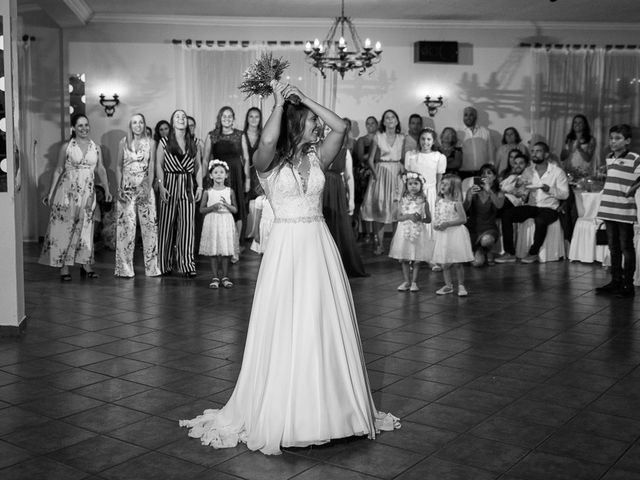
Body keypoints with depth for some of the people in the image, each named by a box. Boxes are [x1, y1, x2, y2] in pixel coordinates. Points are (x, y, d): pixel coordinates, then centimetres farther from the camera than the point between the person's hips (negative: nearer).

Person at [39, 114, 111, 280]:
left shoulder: (95, 147, 8)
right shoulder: (66, 147, 0)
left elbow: (101, 170, 10)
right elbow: (58, 170, 2)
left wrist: (107, 190, 1)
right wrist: (50, 193, 0)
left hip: (87, 193, 3)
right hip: (67, 191, -3)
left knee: (85, 228, 6)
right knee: (64, 227, -2)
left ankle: (86, 264, 11)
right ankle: (64, 267, 2)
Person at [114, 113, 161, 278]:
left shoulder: (150, 143, 5)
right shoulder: (123, 143, 6)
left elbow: (151, 168, 0)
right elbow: (118, 167, 7)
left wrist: (148, 188, -12)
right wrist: (119, 188, -3)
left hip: (145, 187, 0)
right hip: (126, 188, 0)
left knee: (149, 224, -3)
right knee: (126, 225, -4)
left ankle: (151, 267, 4)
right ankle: (125, 268, 2)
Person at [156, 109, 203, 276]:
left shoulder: (193, 144, 12)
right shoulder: (164, 142, 4)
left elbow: (198, 167, 14)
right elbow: (159, 165, 0)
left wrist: (200, 186, 5)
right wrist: (161, 186, -10)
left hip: (188, 187, 2)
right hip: (169, 185, -2)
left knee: (188, 224, -4)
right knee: (167, 224, 2)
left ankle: (187, 265, -3)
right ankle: (164, 264, 12)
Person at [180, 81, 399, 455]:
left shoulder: (317, 157, 8)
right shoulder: (270, 162, -4)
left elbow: (341, 127, -4)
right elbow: (268, 140, -26)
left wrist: (303, 97, -3)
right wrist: (280, 101, -14)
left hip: (319, 245, 4)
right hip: (287, 246, -4)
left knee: (325, 327, 8)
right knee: (286, 329, 1)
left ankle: (328, 405, 21)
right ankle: (283, 412, 14)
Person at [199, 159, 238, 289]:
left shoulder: (229, 191, 3)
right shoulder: (208, 192, 1)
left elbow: (235, 210, 5)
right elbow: (201, 209, 4)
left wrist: (227, 205, -14)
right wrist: (212, 207, -13)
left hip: (226, 222, 1)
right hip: (212, 222, 0)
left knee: (226, 251, 2)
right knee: (213, 252, 2)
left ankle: (225, 277, 13)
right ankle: (215, 277, 11)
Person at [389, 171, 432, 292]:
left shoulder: (423, 201, -1)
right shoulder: (404, 200, 3)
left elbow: (428, 219, 2)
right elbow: (399, 217, 0)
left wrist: (420, 218, -16)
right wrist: (408, 216, -16)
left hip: (418, 232, -2)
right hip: (404, 231, 2)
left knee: (417, 259, 1)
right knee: (403, 259, 4)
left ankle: (414, 282, 11)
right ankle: (406, 281, 15)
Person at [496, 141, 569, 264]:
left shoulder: (557, 171, -1)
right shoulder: (529, 171, 12)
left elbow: (565, 194, -6)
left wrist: (549, 189, -22)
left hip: (549, 208, -4)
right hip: (531, 206, 5)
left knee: (540, 220, -38)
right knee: (506, 214, -19)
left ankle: (533, 253, -16)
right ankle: (510, 253, -17)